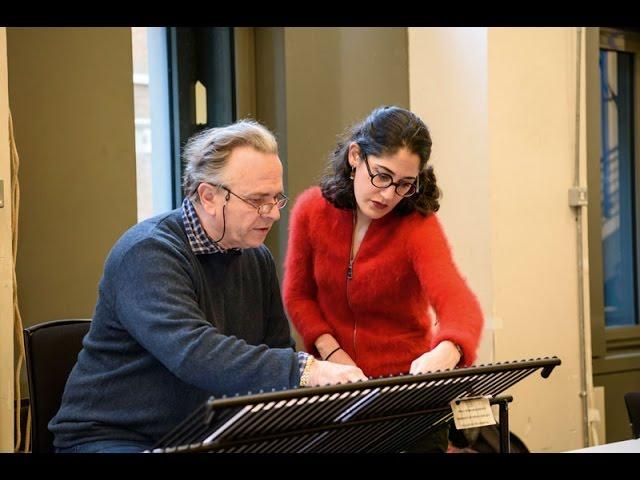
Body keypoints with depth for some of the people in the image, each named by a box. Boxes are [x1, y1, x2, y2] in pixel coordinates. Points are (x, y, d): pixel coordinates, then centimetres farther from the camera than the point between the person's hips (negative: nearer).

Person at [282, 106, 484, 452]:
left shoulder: (418, 225, -15)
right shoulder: (312, 210, -5)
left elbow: (459, 305, -31)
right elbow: (298, 295, 6)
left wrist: (445, 353, -52)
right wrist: (332, 353, -10)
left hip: (406, 385, -2)